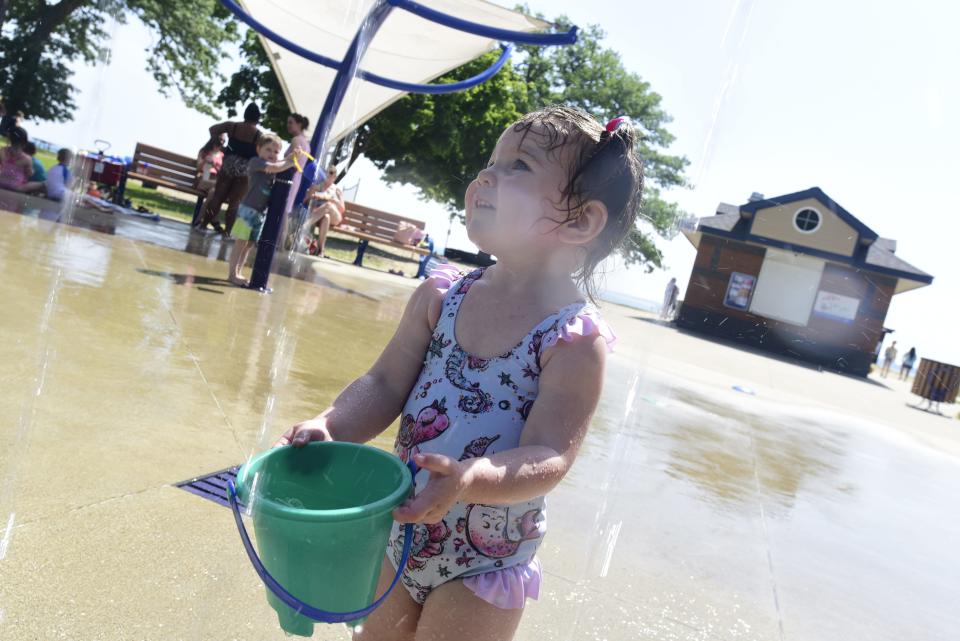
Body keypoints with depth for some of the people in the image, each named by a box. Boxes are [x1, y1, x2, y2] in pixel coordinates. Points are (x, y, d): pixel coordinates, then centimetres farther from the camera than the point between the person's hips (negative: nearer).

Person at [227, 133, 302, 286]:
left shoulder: (275, 166, 17)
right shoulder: (256, 161, -7)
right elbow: (275, 167, -19)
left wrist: (291, 158, -4)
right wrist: (291, 162, -11)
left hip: (262, 213, 7)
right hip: (249, 209, -7)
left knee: (249, 244, 11)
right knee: (241, 242, -4)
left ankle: (238, 273, 19)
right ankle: (232, 274, 1)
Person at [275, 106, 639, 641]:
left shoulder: (576, 339, -20)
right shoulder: (440, 296, -6)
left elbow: (548, 457, -25)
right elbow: (385, 386, -5)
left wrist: (468, 479, -42)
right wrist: (329, 427, -22)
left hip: (484, 565, -4)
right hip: (400, 534, 5)